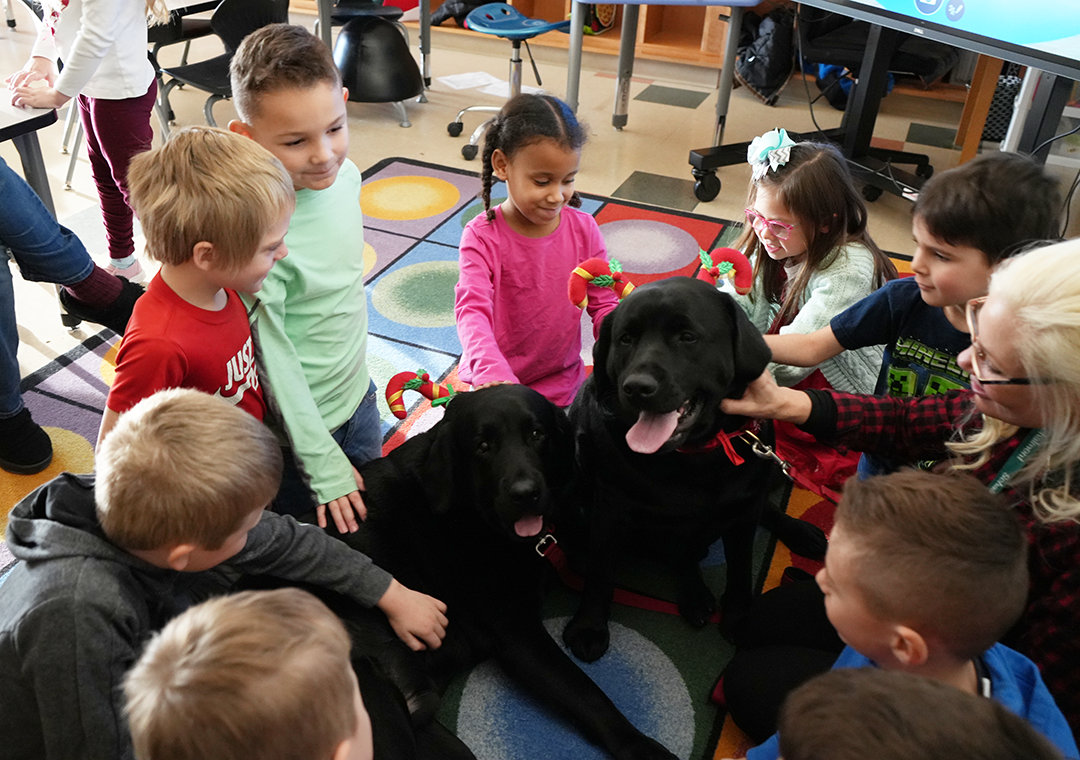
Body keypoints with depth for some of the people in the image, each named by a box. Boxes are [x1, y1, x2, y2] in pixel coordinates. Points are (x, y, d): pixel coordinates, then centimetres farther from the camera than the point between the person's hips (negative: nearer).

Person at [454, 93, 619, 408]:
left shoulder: (583, 229, -6)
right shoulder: (482, 237, -17)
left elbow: (604, 304, -4)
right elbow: (472, 310, -28)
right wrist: (493, 374, -46)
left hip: (562, 387, 3)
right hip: (494, 384, -2)